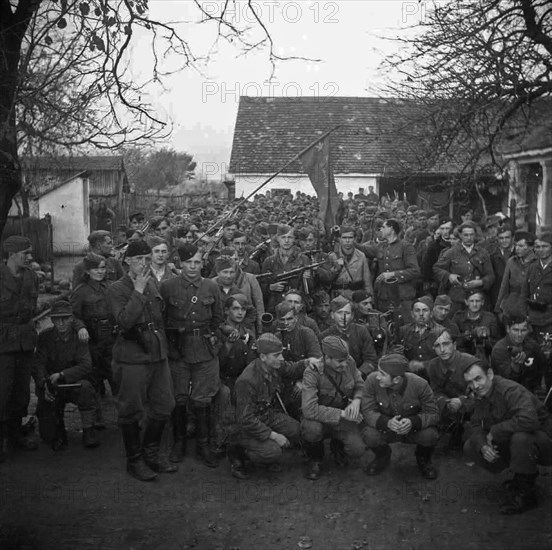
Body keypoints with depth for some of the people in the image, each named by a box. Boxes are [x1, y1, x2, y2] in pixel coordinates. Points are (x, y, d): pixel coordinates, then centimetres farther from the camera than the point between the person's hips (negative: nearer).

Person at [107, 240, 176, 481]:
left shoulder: (152, 283, 11)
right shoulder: (117, 289, -9)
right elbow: (124, 320, -25)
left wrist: (162, 345, 14)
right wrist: (138, 291, -22)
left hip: (158, 354, 7)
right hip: (132, 357, -6)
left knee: (163, 407, 11)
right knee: (131, 412, 3)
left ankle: (151, 454, 29)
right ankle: (134, 461, 20)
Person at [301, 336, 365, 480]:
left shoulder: (349, 362, -11)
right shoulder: (312, 372, -25)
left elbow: (360, 385, 7)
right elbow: (309, 409, -34)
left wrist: (356, 401, -16)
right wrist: (341, 413, -34)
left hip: (343, 419, 3)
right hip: (322, 419, -3)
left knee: (357, 450, -20)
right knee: (312, 428, -37)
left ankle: (337, 446, 20)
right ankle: (315, 460, -2)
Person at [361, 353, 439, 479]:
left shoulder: (420, 384, -25)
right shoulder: (372, 381, -23)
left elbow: (433, 414, -18)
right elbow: (367, 411, -19)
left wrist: (413, 422, -39)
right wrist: (387, 422, -40)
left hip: (414, 428, -1)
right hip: (385, 428, 1)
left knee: (430, 435, -32)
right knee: (369, 436, -30)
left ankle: (423, 459, 7)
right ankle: (383, 456, 9)